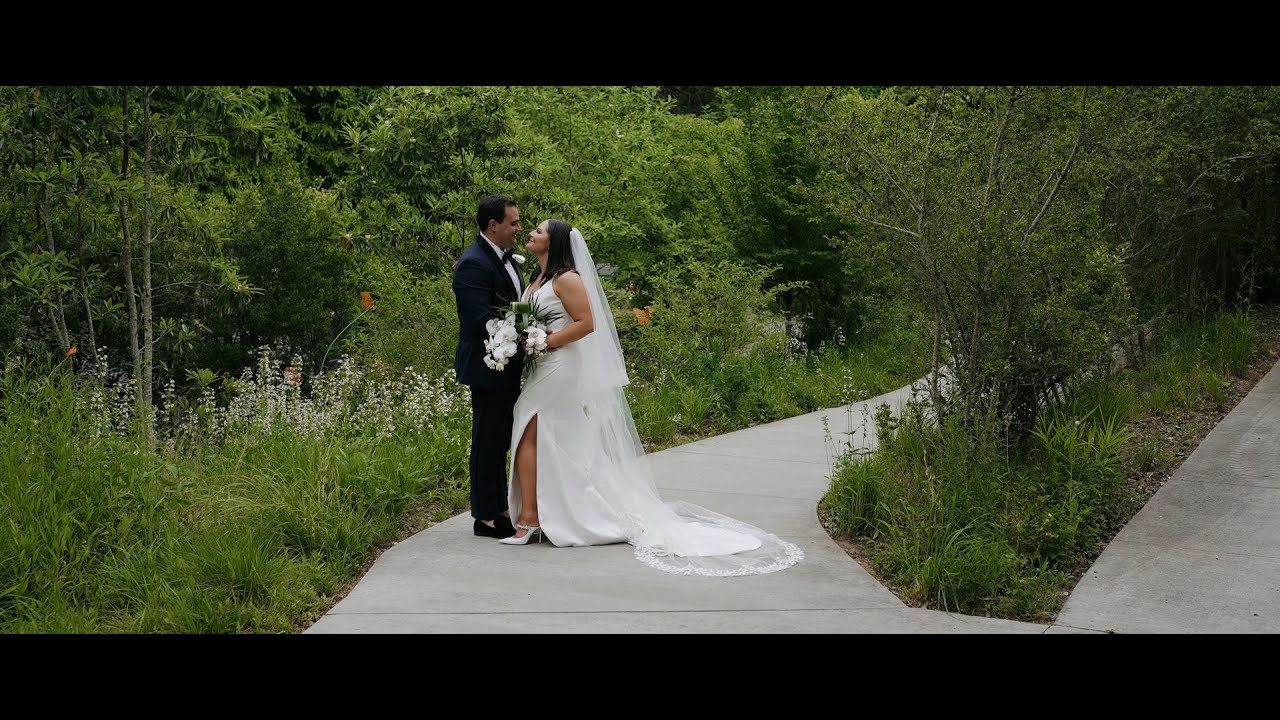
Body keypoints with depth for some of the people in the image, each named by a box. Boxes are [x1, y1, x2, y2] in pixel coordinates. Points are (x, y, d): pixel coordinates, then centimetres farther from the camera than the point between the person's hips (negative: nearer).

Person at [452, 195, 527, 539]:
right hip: (488, 367, -9)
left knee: (500, 441, 16)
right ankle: (486, 517, 6)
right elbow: (482, 320, -25)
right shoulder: (473, 264, -18)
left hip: (507, 369, 9)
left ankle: (500, 510, 25)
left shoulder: (505, 257, 12)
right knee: (488, 441, -2)